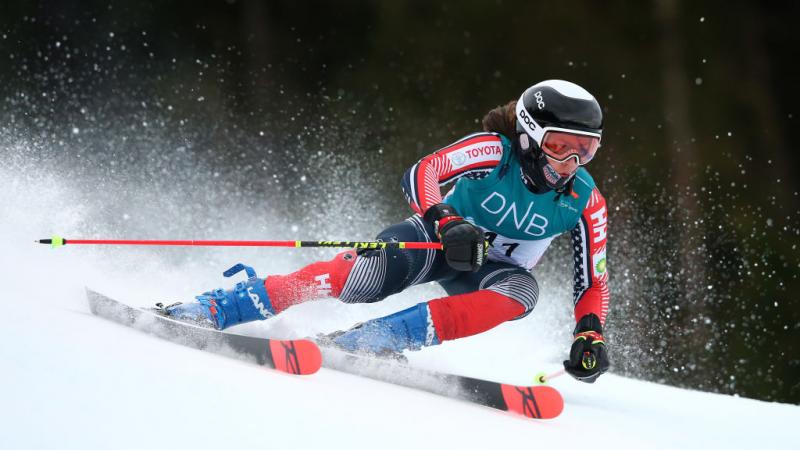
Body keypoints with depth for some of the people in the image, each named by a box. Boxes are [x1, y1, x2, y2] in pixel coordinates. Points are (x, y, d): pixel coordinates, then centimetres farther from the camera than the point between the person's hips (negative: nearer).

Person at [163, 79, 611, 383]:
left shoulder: (586, 201, -14)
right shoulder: (495, 150, -21)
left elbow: (593, 282, -7)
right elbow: (420, 174, -32)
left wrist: (590, 333, -26)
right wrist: (445, 220, -50)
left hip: (492, 272, 3)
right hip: (440, 238, -2)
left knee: (522, 290, -35)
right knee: (368, 272, -33)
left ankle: (375, 337, -41)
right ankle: (213, 309, -31)